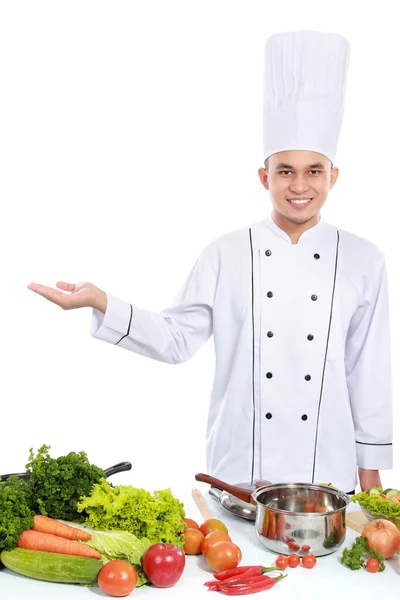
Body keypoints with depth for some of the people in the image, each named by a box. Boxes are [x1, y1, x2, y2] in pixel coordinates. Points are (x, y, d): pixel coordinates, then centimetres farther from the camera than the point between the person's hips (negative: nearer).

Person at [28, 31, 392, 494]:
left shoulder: (363, 260, -1)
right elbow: (177, 339, 0)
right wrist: (101, 303, -13)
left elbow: (368, 369, 2)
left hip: (327, 471, 1)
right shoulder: (226, 255, -3)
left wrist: (370, 469, 5)